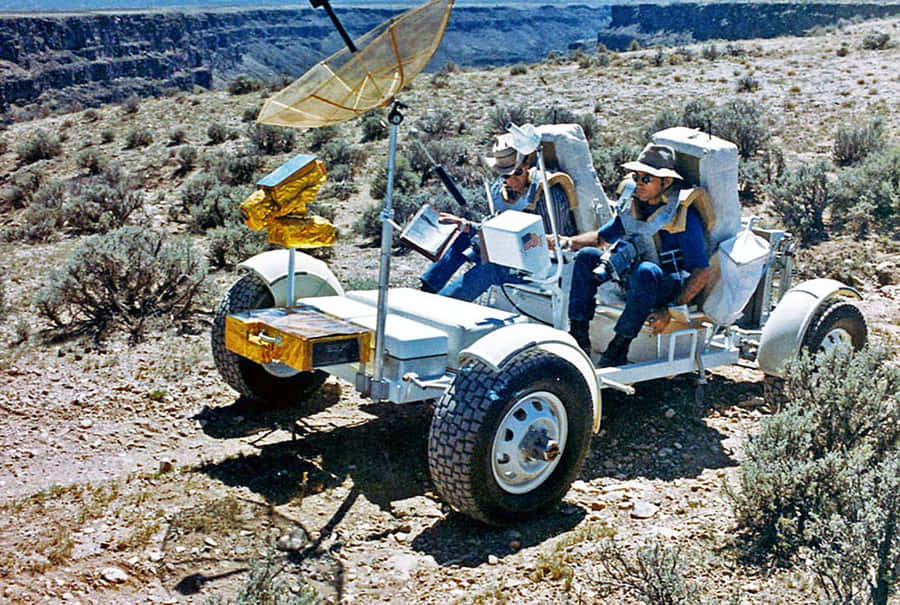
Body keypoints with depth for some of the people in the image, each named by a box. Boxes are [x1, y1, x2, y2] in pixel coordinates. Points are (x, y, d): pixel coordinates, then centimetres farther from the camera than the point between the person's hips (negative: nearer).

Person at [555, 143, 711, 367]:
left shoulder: (684, 215, -15)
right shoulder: (632, 206, 4)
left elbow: (702, 272, -17)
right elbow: (601, 237, 18)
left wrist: (671, 310, -27)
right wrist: (570, 242, -3)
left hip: (673, 286, -7)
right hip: (633, 282, 7)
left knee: (645, 270, -39)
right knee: (587, 256, -9)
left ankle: (619, 349, -29)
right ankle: (578, 336, -14)